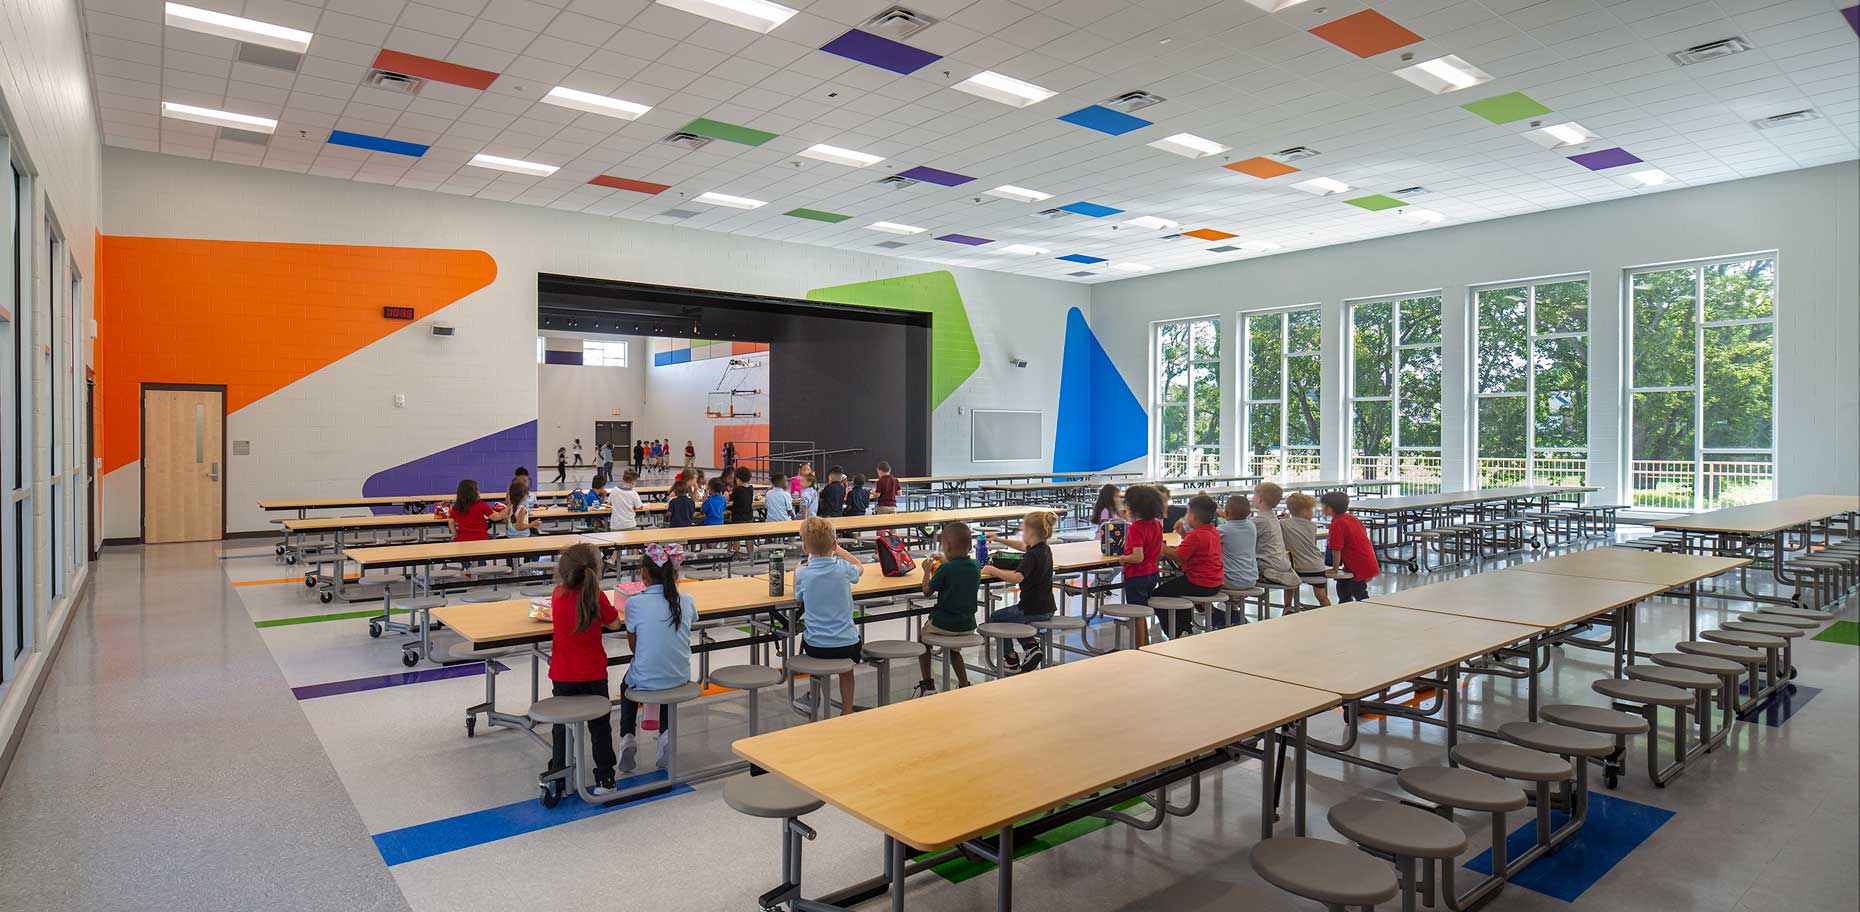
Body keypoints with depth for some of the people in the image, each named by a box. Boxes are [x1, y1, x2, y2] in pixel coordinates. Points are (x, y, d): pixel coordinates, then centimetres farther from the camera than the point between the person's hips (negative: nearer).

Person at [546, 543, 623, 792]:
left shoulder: (558, 595, -7)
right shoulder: (596, 596, -16)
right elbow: (615, 624, -3)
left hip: (562, 675, 2)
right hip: (593, 674, -2)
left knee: (562, 725, 19)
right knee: (600, 725, 10)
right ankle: (604, 778, 12)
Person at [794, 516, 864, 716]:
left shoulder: (803, 574, -11)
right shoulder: (843, 568, -9)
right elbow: (860, 569, 16)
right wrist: (838, 550, 20)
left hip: (816, 646, 0)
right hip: (847, 644, 0)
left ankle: (814, 696, 44)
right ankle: (847, 710, 34)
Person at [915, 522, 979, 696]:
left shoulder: (945, 569, -20)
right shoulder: (976, 567, -3)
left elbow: (927, 591, -8)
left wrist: (927, 571, 7)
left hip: (944, 624, -5)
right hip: (968, 625, 5)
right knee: (954, 649, 33)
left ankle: (927, 684, 22)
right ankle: (964, 685, 25)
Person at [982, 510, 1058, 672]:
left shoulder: (1032, 555, -22)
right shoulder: (1044, 549, 7)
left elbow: (1016, 578, -37)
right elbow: (1023, 546, 27)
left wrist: (993, 571, -27)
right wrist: (1000, 540, 25)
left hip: (1032, 609, -9)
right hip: (1047, 608, 9)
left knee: (995, 619, 13)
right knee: (1012, 615, 32)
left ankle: (1011, 660, 15)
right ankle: (1032, 646, 14)